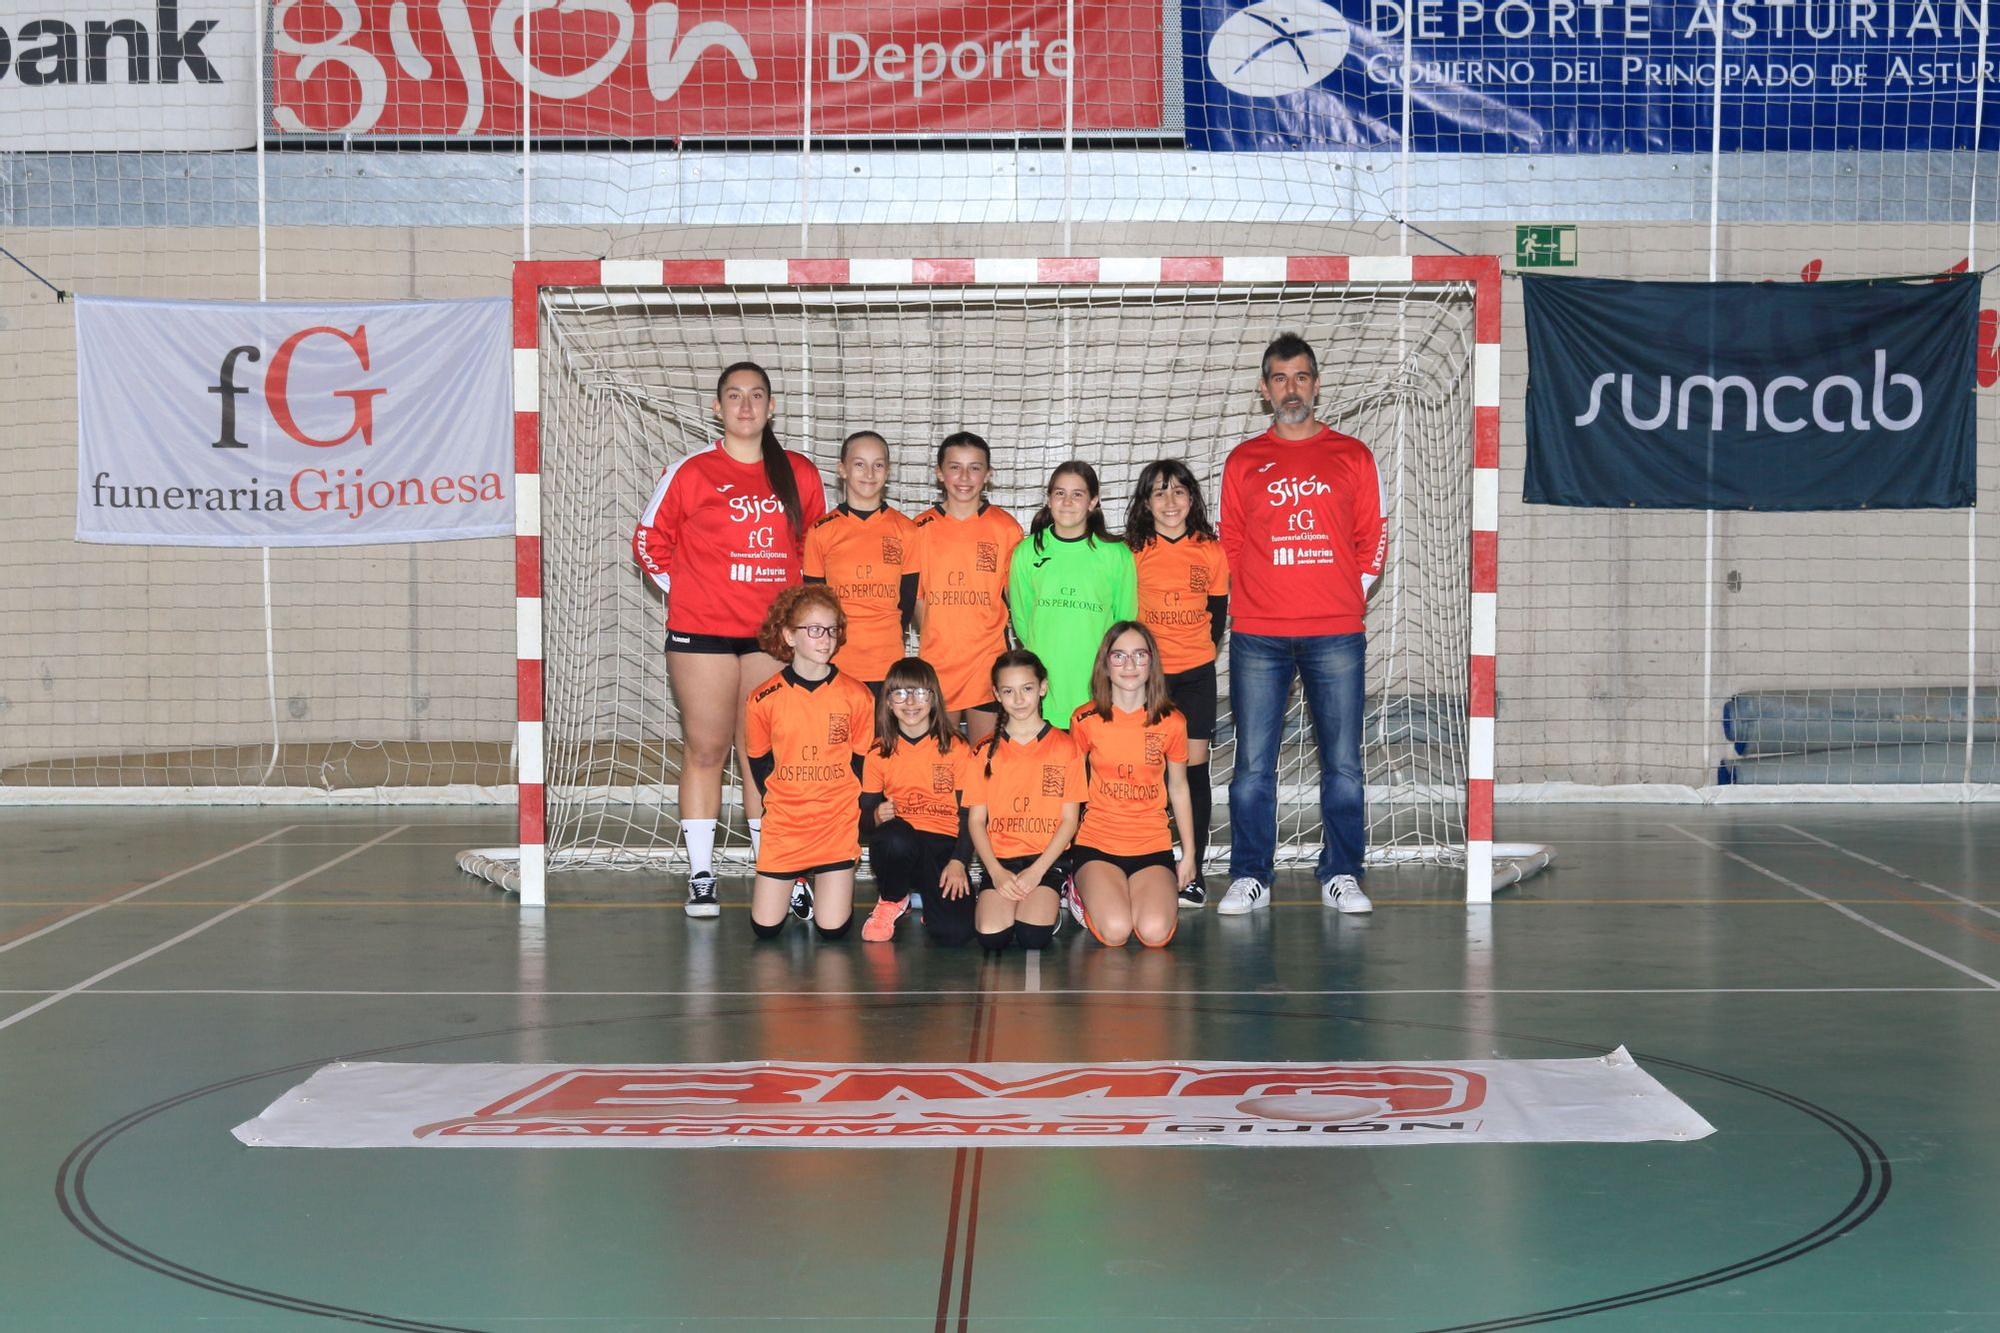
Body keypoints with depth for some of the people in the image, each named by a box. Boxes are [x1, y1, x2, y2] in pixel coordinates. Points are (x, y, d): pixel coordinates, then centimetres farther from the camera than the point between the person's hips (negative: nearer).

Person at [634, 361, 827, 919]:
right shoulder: (691, 472, 1)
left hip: (774, 633, 2)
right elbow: (649, 538, 9)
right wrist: (681, 587, 1)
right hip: (702, 633, -2)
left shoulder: (800, 474, 8)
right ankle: (701, 877, 7)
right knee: (705, 751, 1)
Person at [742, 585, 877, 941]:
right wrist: (784, 808, 3)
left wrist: (855, 820, -1)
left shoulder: (857, 696, -4)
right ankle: (795, 884, 32)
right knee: (765, 928, 0)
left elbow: (862, 765, 3)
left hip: (837, 825, 0)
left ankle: (834, 883, 27)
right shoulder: (764, 700, -4)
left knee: (833, 928, -6)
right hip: (783, 826, 1)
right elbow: (761, 767, 7)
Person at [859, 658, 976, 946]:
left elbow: (969, 813, 1)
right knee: (895, 838, -39)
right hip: (898, 841, 1)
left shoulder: (957, 749, 2)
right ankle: (891, 901, -5)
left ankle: (926, 892, 12)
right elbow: (865, 811, 10)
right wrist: (878, 816, -15)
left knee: (954, 932, -25)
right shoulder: (879, 753, 7)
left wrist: (958, 861, -12)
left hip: (943, 845, -1)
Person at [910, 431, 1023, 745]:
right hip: (936, 660, 1)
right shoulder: (921, 528, 4)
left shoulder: (1006, 528, 2)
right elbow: (914, 597, 9)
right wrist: (929, 642, 0)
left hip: (988, 660, -1)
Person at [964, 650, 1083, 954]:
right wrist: (997, 872, -10)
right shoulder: (986, 751, 9)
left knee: (1034, 937, -25)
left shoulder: (1065, 746, 4)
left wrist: (1036, 871, -11)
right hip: (1000, 859, 1)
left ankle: (1051, 901, 7)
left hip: (1047, 858, -1)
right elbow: (976, 819, 6)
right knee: (991, 938, -24)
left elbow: (1070, 819, 1)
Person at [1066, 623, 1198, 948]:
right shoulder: (1086, 720, -3)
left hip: (1152, 846, 1)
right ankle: (1083, 894, 10)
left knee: (1155, 933, -23)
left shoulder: (1171, 722, 1)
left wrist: (1189, 854, 14)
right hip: (1097, 844, -1)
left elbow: (1178, 788, 12)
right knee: (1115, 931, -25)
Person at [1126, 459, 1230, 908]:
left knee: (1194, 768, 2)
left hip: (1195, 673, 2)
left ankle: (1194, 873, 8)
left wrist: (1199, 650, 5)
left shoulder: (1211, 552, 4)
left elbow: (1218, 614, 12)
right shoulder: (1131, 552, -1)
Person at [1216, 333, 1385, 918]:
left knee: (1343, 763, 0)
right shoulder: (1243, 461, 11)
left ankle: (1342, 876, 10)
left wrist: (1346, 599, 3)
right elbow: (1232, 545, 13)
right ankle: (1249, 878, 8)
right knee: (1253, 764, 0)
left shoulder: (1352, 456, 10)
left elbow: (1371, 539, 11)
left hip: (1336, 635, 0)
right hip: (1257, 636, 0)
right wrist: (1258, 602, 3)